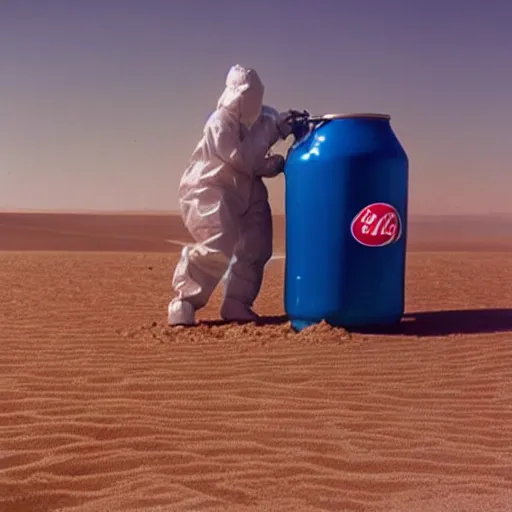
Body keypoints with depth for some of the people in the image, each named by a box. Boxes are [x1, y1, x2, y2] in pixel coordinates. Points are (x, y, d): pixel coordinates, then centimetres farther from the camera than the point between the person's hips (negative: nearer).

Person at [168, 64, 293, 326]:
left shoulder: (246, 123, 12)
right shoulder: (220, 121, -14)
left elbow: (251, 165, 15)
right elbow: (241, 159, -22)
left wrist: (274, 164, -4)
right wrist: (269, 129, -18)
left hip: (235, 195, 10)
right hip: (205, 192, -9)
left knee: (254, 249, 5)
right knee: (220, 246, -26)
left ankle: (236, 305, 15)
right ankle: (183, 303, -13)